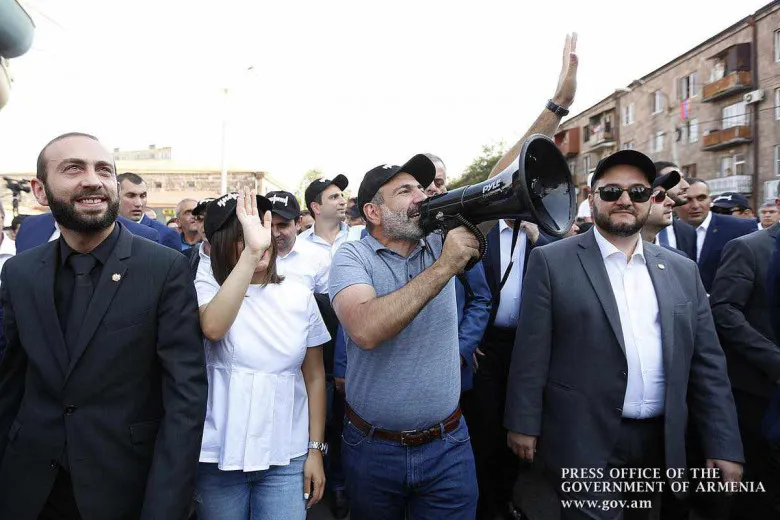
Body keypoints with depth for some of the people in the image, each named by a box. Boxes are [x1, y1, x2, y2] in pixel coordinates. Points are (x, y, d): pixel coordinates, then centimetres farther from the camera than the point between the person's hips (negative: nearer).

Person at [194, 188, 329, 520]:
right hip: (218, 456, -1)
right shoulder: (207, 284, -5)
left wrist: (315, 449, 4)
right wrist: (250, 252, -34)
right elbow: (213, 328, -29)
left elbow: (315, 376, 5)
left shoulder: (299, 296, 0)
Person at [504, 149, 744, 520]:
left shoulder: (682, 270, 6)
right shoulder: (552, 261, -7)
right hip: (584, 440, -5)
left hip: (659, 441, 5)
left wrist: (724, 445, 4)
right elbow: (531, 352, -7)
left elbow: (707, 363, 6)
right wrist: (523, 424, -7)